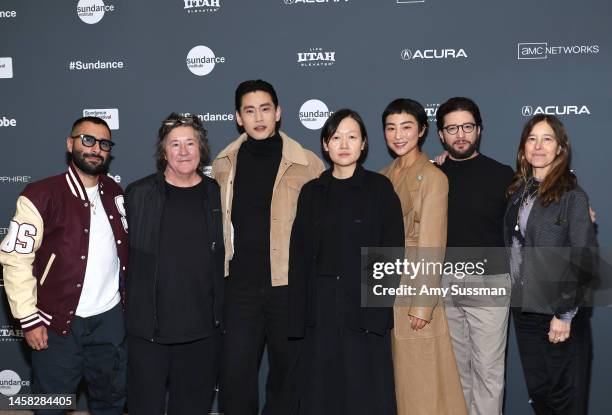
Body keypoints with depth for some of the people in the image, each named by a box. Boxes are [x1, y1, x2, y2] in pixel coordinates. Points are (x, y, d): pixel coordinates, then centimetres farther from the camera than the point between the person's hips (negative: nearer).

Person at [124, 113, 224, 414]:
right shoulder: (138, 194, 0)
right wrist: (125, 304, 0)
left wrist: (221, 313, 5)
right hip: (148, 324, -1)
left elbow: (224, 256, 8)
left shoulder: (216, 195, 4)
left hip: (203, 325, 2)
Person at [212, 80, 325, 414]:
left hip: (291, 287, -1)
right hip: (239, 288, 2)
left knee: (286, 378, 13)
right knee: (235, 383, 4)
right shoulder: (223, 164, 6)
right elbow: (217, 225, 15)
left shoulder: (307, 164, -2)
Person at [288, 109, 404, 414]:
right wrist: (299, 316, 1)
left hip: (365, 311, -3)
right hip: (321, 310, 3)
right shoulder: (312, 192, 9)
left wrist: (379, 309, -12)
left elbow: (392, 251, -4)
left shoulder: (380, 188, 1)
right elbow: (300, 256, 8)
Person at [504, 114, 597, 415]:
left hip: (558, 314, -5)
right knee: (537, 390, 14)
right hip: (523, 308, 5)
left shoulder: (572, 197, -10)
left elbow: (583, 261, -13)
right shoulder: (519, 191, 7)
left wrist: (565, 314, -15)